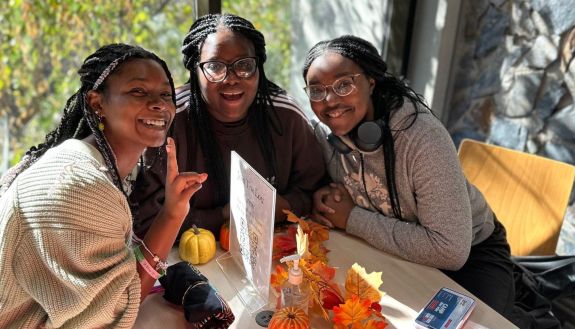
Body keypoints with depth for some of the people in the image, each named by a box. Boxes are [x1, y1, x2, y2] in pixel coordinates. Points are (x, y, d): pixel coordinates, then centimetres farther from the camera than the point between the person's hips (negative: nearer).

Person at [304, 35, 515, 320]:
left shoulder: (422, 136, -30)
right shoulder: (324, 133, -13)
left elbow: (450, 250, -31)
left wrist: (352, 219, -27)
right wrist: (325, 199, -18)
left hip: (468, 255, -3)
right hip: (392, 252, 4)